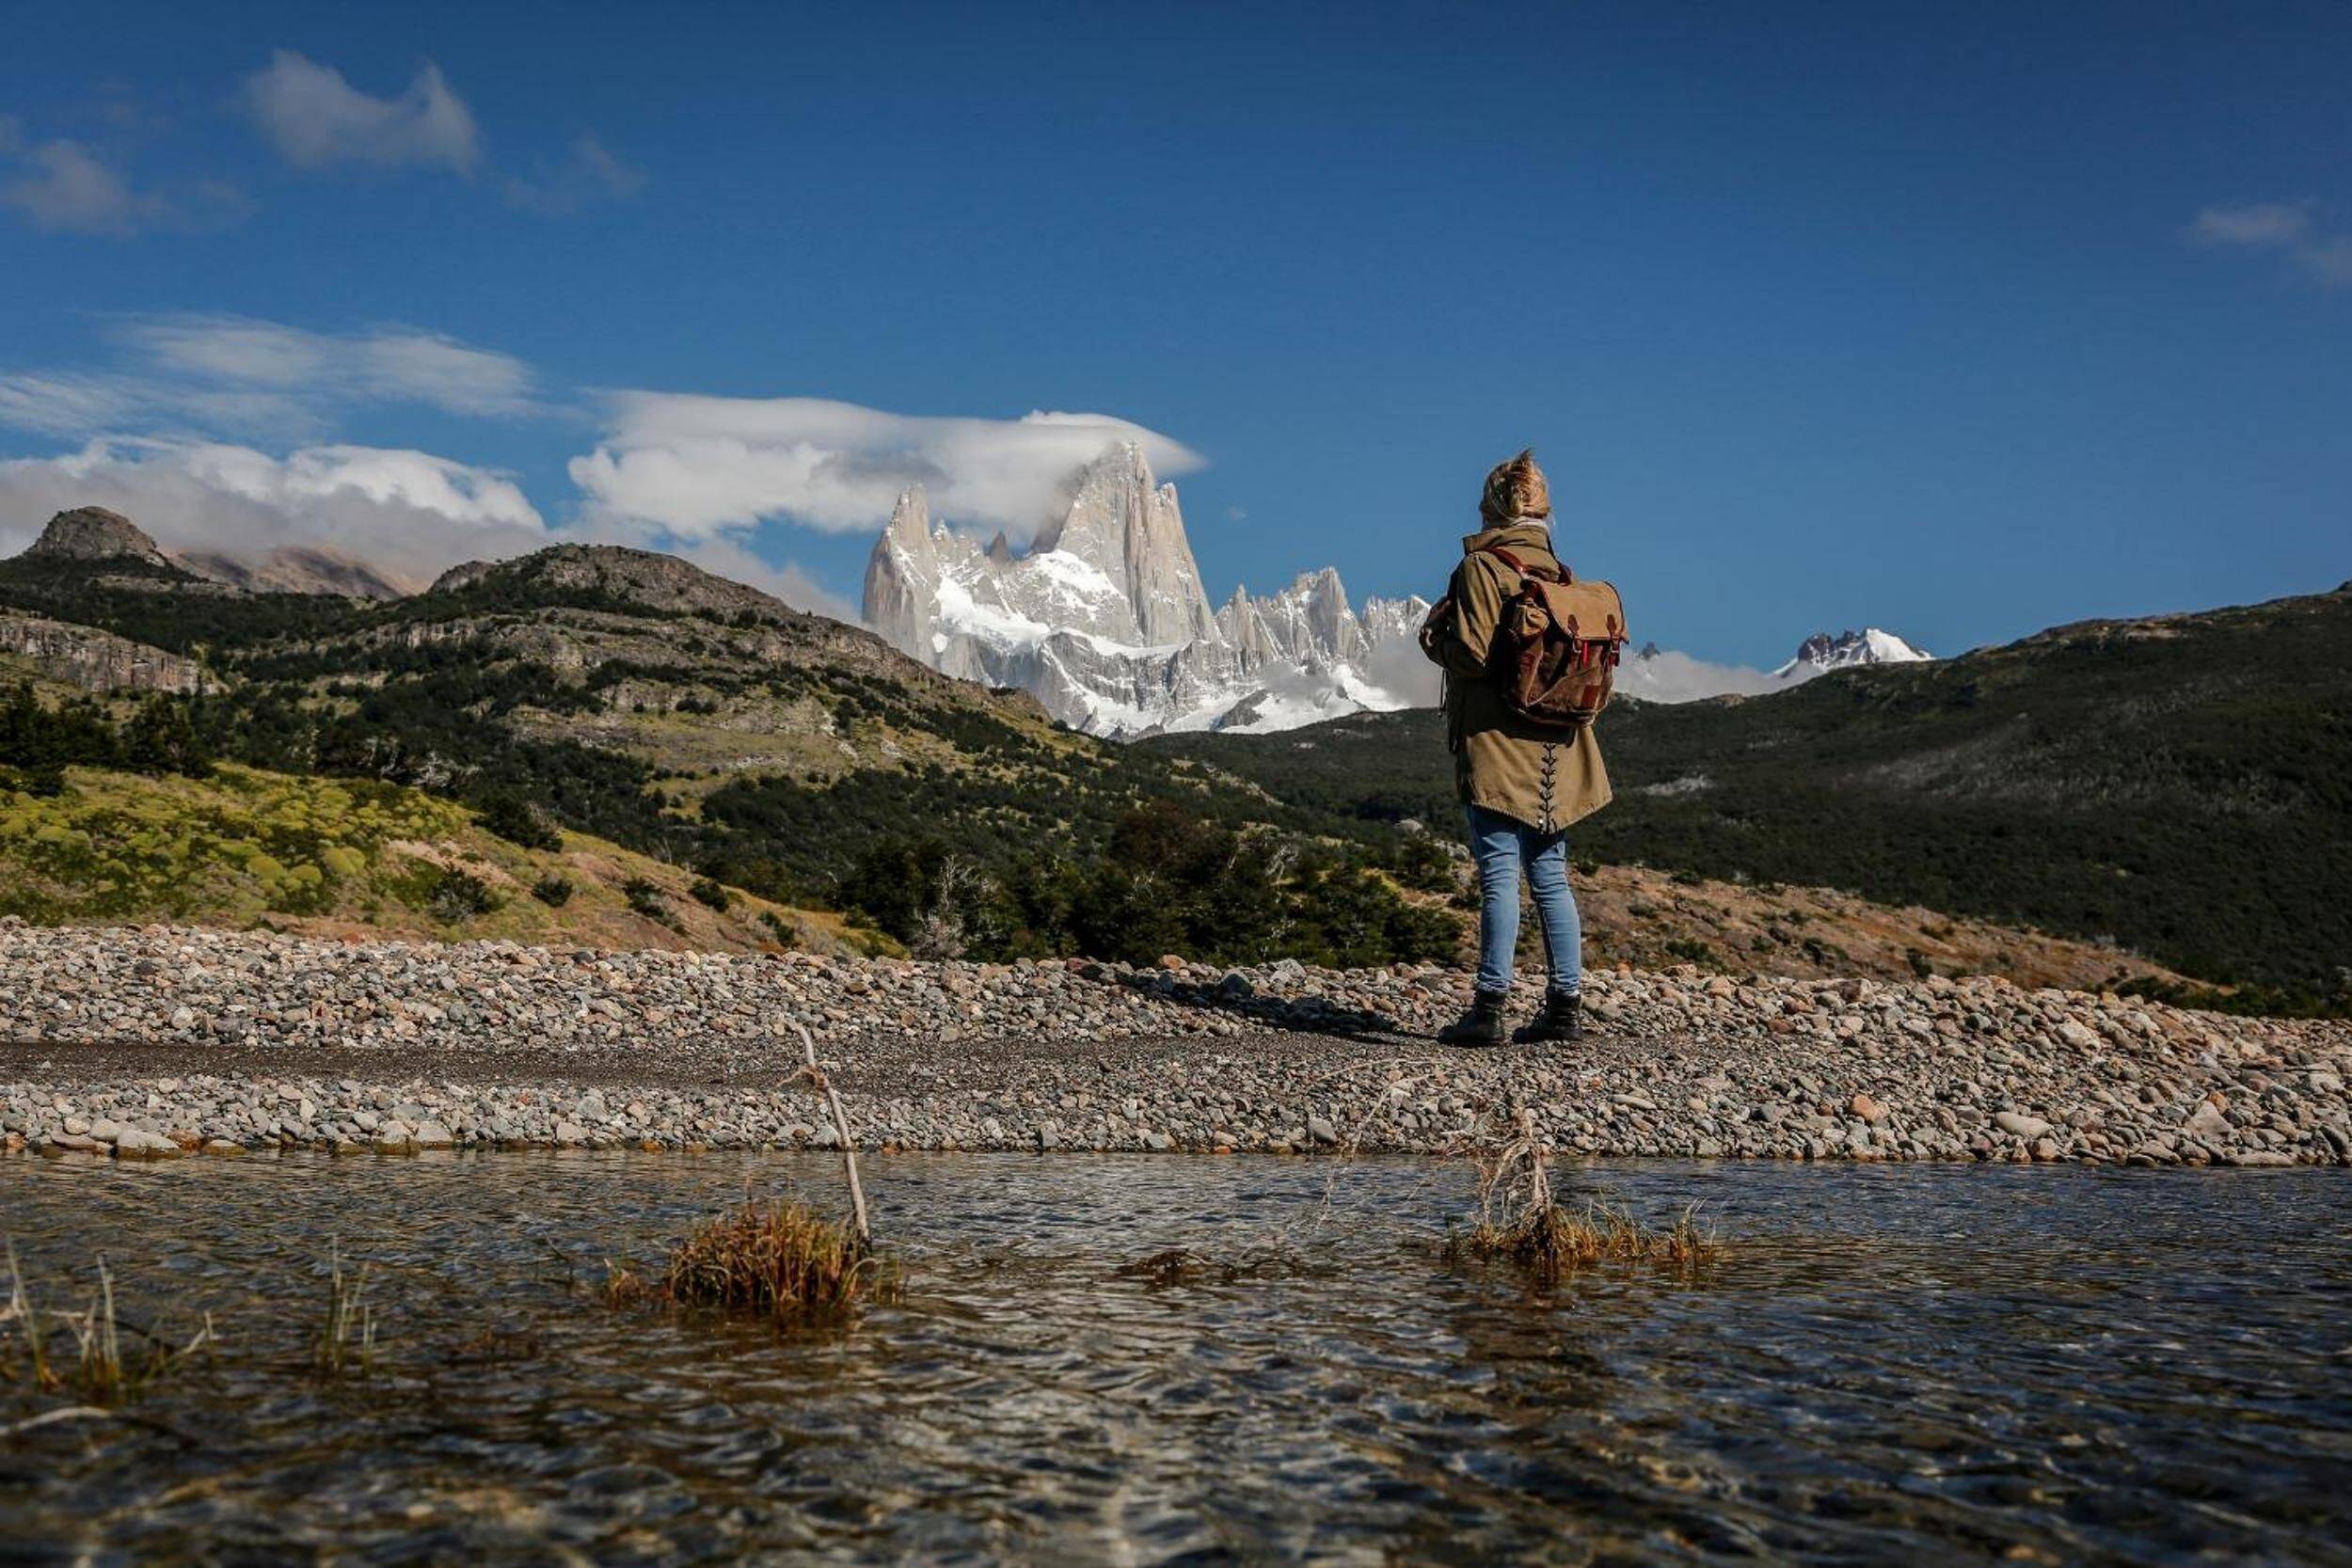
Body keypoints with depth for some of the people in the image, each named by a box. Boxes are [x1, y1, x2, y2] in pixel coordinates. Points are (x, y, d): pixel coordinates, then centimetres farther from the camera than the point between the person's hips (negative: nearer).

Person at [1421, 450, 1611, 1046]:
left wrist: (1434, 636, 2)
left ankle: (1489, 1006, -6)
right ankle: (1566, 1003, 11)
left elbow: (1473, 653, -16)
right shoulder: (1558, 571, 10)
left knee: (1499, 873, -6)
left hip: (1498, 745, -6)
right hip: (1554, 750, 6)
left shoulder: (1481, 566, -9)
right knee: (1551, 874, 10)